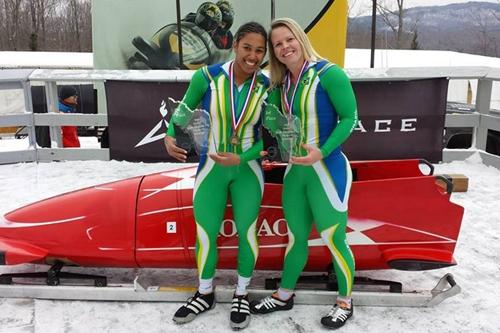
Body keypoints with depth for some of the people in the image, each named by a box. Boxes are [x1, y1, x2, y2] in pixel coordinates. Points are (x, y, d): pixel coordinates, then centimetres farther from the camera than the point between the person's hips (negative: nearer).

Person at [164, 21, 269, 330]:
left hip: (247, 170, 0)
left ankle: (242, 294, 30)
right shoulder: (207, 77, -13)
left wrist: (240, 158, -19)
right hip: (210, 170, 0)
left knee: (246, 232, 7)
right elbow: (183, 109, 1)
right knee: (205, 234, 9)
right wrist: (170, 136, -18)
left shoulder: (266, 87, -9)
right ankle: (205, 293, 33)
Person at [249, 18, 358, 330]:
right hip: (295, 172, 6)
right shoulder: (281, 83, 6)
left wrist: (321, 152, -21)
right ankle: (284, 295, 37)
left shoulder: (329, 73, -13)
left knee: (334, 240, 6)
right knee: (296, 238, 19)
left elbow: (350, 117, -13)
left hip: (327, 172, -6)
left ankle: (345, 302, 28)